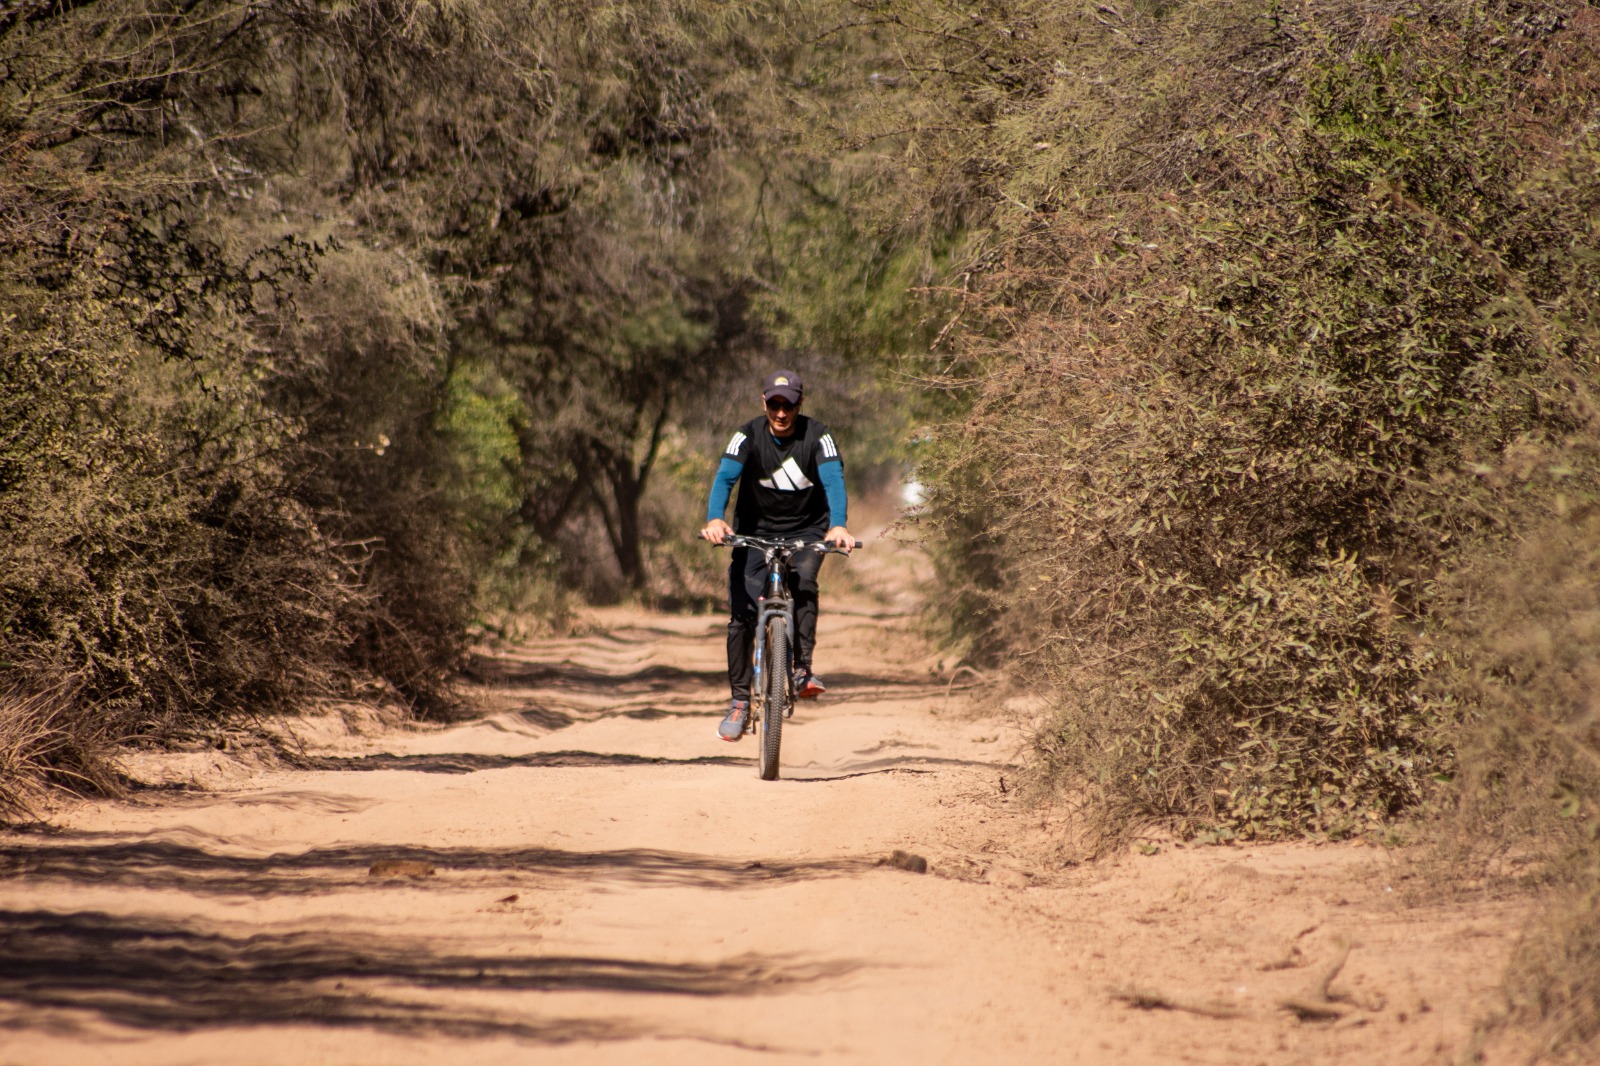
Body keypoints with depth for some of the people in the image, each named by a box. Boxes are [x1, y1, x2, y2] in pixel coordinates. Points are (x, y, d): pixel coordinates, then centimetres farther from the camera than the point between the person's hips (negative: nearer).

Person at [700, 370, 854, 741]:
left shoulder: (817, 436, -14)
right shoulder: (748, 436, -13)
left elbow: (834, 481, -27)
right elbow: (724, 478, -25)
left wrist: (838, 526, -46)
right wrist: (715, 519, -45)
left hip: (806, 531, -1)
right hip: (755, 530, 1)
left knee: (804, 584, -31)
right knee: (741, 614, -8)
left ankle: (803, 670, -26)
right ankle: (740, 700, 2)